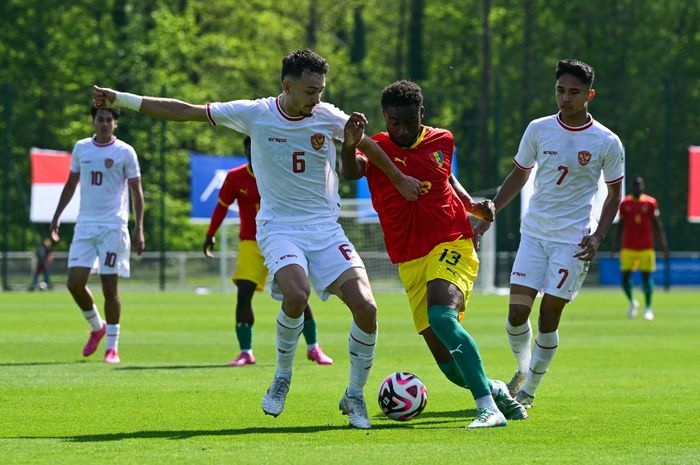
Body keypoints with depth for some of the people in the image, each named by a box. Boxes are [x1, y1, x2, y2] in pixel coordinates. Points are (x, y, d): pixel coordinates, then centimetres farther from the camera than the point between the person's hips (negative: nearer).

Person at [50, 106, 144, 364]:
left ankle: (112, 347, 5)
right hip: (85, 226, 4)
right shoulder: (81, 148, 9)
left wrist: (139, 230, -7)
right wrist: (57, 215, 13)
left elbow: (136, 192, -1)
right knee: (75, 283, -5)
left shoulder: (125, 152, -2)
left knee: (110, 287, -4)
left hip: (113, 227, -4)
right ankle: (97, 327, 21)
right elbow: (71, 184, 19)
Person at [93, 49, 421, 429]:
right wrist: (121, 99, -1)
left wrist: (400, 179, 29)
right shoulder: (255, 114, -6)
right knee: (296, 293, -33)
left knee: (366, 307, -15)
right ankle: (281, 379, -6)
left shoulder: (328, 118, -2)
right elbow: (184, 112, -1)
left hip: (326, 229, 3)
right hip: (279, 227, -3)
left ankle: (354, 396, 7)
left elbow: (366, 145, 18)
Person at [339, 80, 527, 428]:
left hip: (452, 246, -2)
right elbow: (350, 172, -28)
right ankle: (495, 390, 32)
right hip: (410, 262, 2)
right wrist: (349, 146, -49)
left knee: (441, 317, -31)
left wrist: (473, 206, 9)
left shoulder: (442, 141, 4)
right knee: (450, 366, -1)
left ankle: (489, 408, -34)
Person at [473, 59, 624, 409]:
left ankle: (528, 392, 12)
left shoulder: (607, 143, -5)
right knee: (517, 312, -6)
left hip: (573, 240, -2)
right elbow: (519, 176, 14)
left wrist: (598, 236, -5)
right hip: (534, 233, 2)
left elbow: (614, 192, 7)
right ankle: (522, 370, 22)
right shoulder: (538, 130, 0)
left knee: (548, 318, -4)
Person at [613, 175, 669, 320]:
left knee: (647, 276, -2)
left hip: (646, 247, -1)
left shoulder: (650, 202, 0)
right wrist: (616, 243, 6)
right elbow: (621, 225, 11)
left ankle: (648, 308, 7)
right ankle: (632, 302, 22)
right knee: (625, 277, -3)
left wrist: (663, 243, -5)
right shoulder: (625, 203, 4)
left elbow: (657, 224, 1)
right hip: (628, 247, 1)